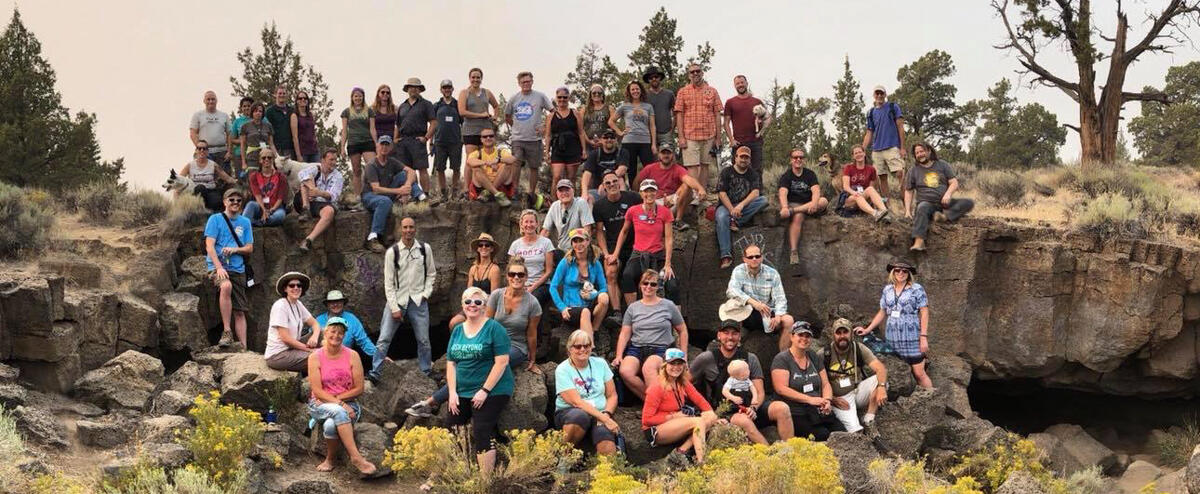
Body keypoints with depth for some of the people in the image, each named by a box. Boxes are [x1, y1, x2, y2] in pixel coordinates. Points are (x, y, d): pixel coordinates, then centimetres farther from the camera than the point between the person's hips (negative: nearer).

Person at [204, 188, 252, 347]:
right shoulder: (215, 219, 3)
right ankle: (227, 332, -30)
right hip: (217, 266, -4)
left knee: (239, 311, 1)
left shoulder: (245, 222, 15)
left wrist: (235, 249, -8)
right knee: (226, 286, -36)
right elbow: (209, 246, -6)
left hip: (238, 269, 5)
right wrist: (219, 267, -18)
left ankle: (243, 347, 3)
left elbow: (250, 248, 13)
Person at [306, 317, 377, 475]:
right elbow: (317, 391, -9)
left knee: (331, 424, -34)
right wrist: (340, 404, -20)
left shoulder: (352, 356, 1)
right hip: (320, 405, 0)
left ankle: (330, 458, -8)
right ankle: (355, 457, -39)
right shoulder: (315, 357, -1)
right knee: (337, 411, -36)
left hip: (347, 404, 0)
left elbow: (359, 389, 0)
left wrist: (337, 397, -10)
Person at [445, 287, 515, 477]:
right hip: (462, 393, 6)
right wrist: (452, 393, 0)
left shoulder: (494, 328, -6)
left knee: (481, 435, -15)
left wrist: (484, 391, -16)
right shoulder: (457, 330, 13)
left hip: (491, 392, -6)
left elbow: (502, 362, -12)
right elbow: (451, 363, 12)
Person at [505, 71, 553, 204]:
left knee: (534, 167, 7)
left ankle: (532, 192, 17)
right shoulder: (513, 99, 6)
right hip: (517, 138, 1)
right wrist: (515, 127, 12)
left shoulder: (540, 97, 0)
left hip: (534, 138, -1)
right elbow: (507, 116, 20)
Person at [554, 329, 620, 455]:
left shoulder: (600, 364, 11)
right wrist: (604, 419, -21)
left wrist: (606, 414, -11)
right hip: (568, 413, -2)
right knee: (580, 416, -41)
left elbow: (612, 395, 11)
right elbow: (576, 402, -13)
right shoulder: (562, 370, -3)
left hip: (600, 415, 2)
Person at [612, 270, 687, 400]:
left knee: (648, 369, -38)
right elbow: (624, 334, 11)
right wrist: (619, 356, -2)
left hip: (660, 349, -3)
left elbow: (682, 330, 17)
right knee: (625, 371, -31)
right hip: (636, 348, 3)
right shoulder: (633, 308, 15)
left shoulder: (668, 306, 11)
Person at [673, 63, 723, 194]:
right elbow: (679, 115, 2)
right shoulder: (683, 92, 6)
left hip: (709, 135, 2)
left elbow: (717, 114, 8)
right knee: (692, 166, -7)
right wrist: (681, 137, -6)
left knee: (705, 166, 7)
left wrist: (718, 137, 3)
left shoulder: (712, 91, 9)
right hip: (690, 136, -2)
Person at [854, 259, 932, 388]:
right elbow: (882, 312, 18)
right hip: (892, 338, 4)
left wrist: (924, 337, -11)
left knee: (919, 373, -7)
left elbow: (924, 313, -4)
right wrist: (868, 329, 13)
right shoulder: (887, 290, 12)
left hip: (912, 338, -4)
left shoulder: (917, 289, -1)